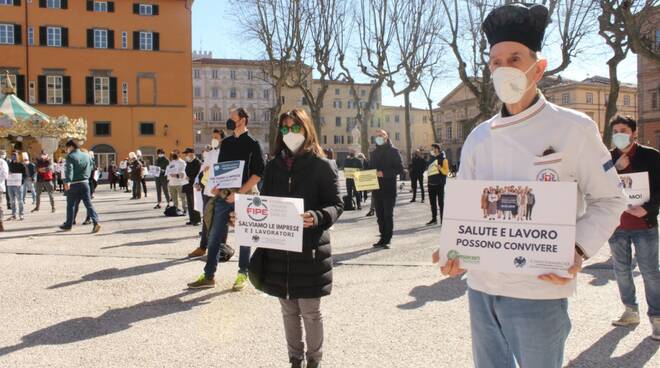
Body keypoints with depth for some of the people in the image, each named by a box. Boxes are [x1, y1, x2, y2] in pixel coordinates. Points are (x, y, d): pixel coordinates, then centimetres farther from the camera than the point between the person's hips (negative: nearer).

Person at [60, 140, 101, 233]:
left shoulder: (70, 157, -6)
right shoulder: (87, 156, 11)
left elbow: (69, 169, -19)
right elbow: (91, 167, 17)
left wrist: (67, 181, -29)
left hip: (74, 184, -4)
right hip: (85, 183, 4)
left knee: (71, 205, 9)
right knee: (88, 204, 1)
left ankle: (68, 225, 19)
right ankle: (96, 222, -14)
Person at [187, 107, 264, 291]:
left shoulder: (252, 144, -4)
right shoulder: (225, 143, 13)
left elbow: (258, 173, -10)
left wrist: (240, 193, -17)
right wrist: (216, 186, 1)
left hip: (244, 195, -5)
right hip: (224, 195, 6)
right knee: (215, 236, 5)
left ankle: (243, 274, 18)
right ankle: (209, 276, 13)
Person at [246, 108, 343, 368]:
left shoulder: (322, 166, -4)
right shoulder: (273, 167, 9)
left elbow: (337, 205, -7)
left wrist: (317, 217, -25)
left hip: (310, 250, -4)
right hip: (278, 249, 4)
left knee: (310, 311, 6)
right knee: (288, 310, 15)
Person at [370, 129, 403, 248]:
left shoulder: (393, 151, -2)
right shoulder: (374, 152, 16)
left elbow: (400, 168, -9)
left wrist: (384, 173, -18)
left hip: (389, 188, -6)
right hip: (377, 188, 6)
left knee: (388, 214, -2)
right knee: (380, 215, 8)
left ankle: (387, 240, 3)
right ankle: (383, 238, 16)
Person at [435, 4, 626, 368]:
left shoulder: (573, 128, -6)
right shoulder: (479, 137, 6)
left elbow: (609, 199, -1)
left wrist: (578, 250, -16)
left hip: (539, 288, -4)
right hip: (480, 285, 4)